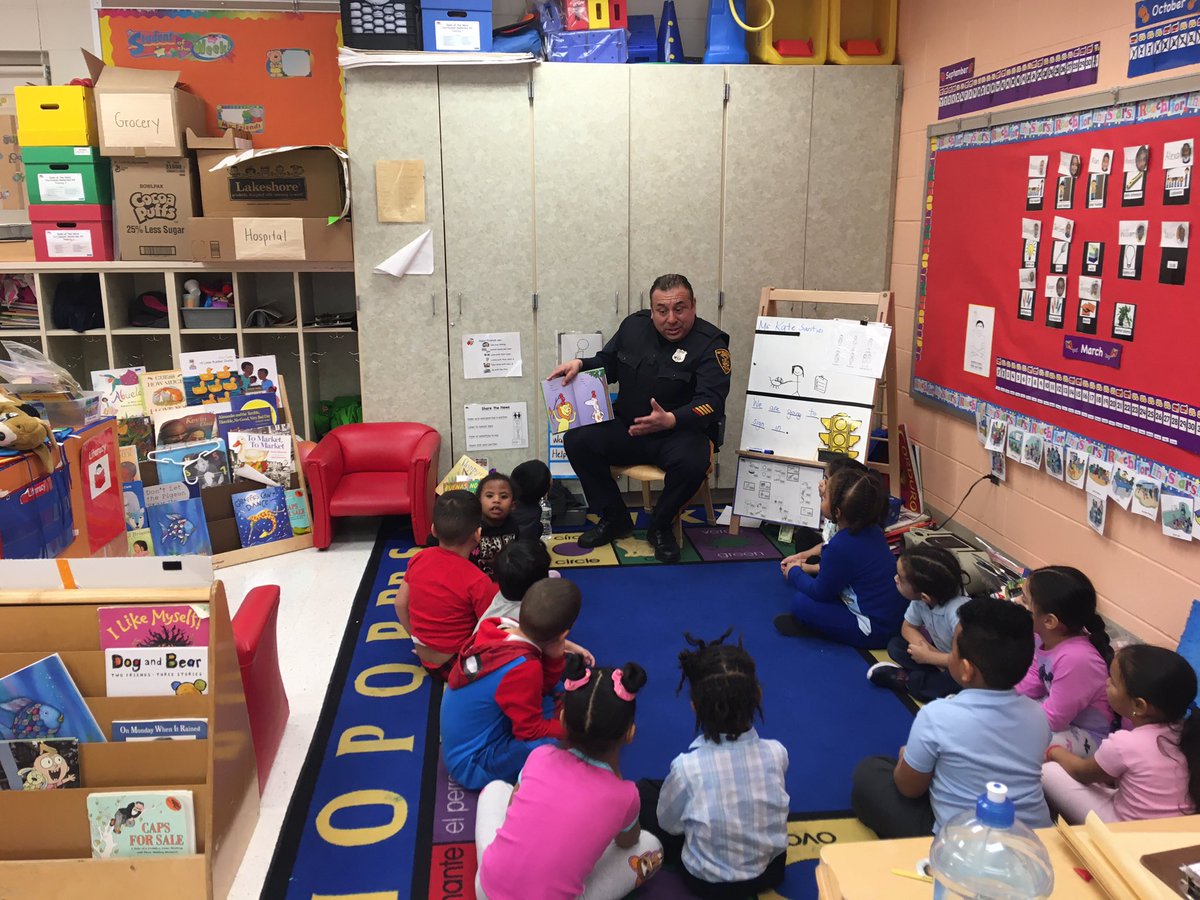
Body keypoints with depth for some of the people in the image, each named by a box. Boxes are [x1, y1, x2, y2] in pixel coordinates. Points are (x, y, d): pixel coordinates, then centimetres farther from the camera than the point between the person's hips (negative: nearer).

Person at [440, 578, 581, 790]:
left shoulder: (497, 630, -9)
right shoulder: (523, 669, -32)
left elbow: (539, 689, 1)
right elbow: (531, 731, -19)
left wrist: (554, 656, -15)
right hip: (474, 764, -9)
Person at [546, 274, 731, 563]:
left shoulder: (710, 343, -13)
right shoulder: (634, 325, 4)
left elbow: (712, 401, -24)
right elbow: (607, 363, 20)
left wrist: (670, 420, -43)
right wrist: (579, 364, -3)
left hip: (681, 432, -4)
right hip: (627, 430, 5)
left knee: (692, 461, -37)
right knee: (576, 440, -16)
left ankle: (660, 527, -6)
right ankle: (614, 520, 2)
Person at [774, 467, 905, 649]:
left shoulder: (840, 547, -28)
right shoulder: (871, 529, -3)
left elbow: (820, 592, -12)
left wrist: (794, 573, 6)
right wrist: (810, 568, 18)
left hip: (874, 631, -9)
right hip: (892, 614, 9)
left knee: (801, 602, -12)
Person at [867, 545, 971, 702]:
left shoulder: (957, 611, -37)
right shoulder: (919, 600, -17)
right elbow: (908, 628, 1)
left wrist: (927, 656, -24)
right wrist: (924, 646, -20)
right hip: (941, 653, 7)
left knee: (956, 679, -37)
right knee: (895, 645, -5)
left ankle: (906, 680, -12)